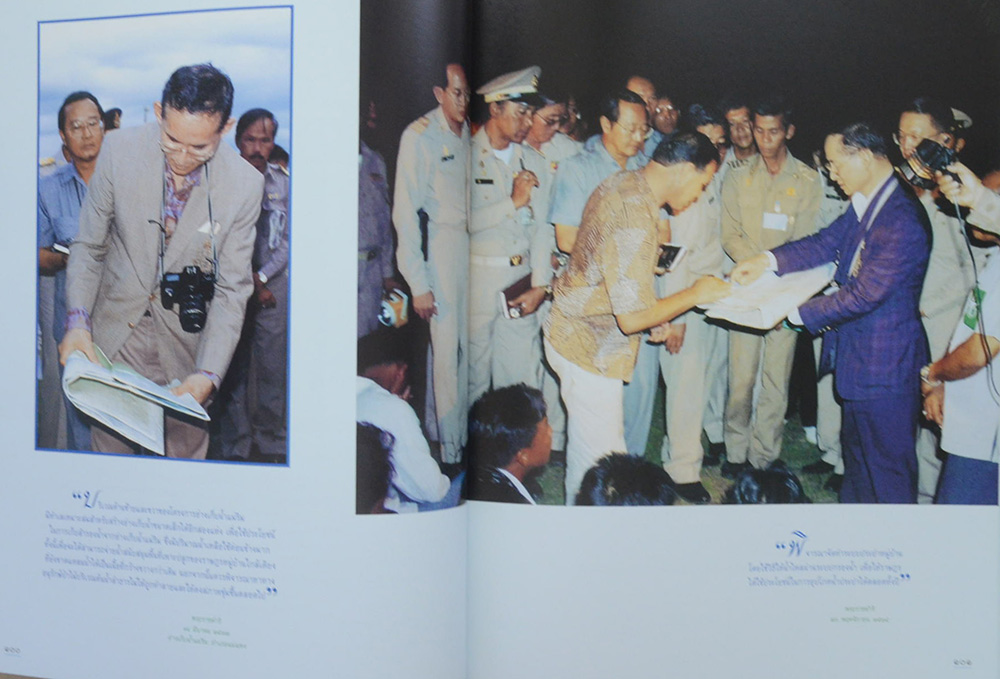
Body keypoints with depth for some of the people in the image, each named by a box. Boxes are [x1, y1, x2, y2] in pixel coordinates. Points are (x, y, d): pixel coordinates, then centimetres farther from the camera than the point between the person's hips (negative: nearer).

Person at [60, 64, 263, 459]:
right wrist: (78, 320, -15)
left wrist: (208, 373, -18)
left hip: (186, 344, 0)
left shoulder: (245, 185, -12)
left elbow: (231, 290, -8)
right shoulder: (119, 151, -10)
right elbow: (89, 247, 0)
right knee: (110, 447, 9)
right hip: (114, 338, 1)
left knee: (186, 453, 10)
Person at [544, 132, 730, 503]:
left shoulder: (621, 184, 3)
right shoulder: (635, 215, -28)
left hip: (574, 333, 10)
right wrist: (695, 294, -14)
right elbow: (631, 318, -28)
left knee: (585, 449, 22)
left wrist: (653, 317, 13)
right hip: (590, 351, -10)